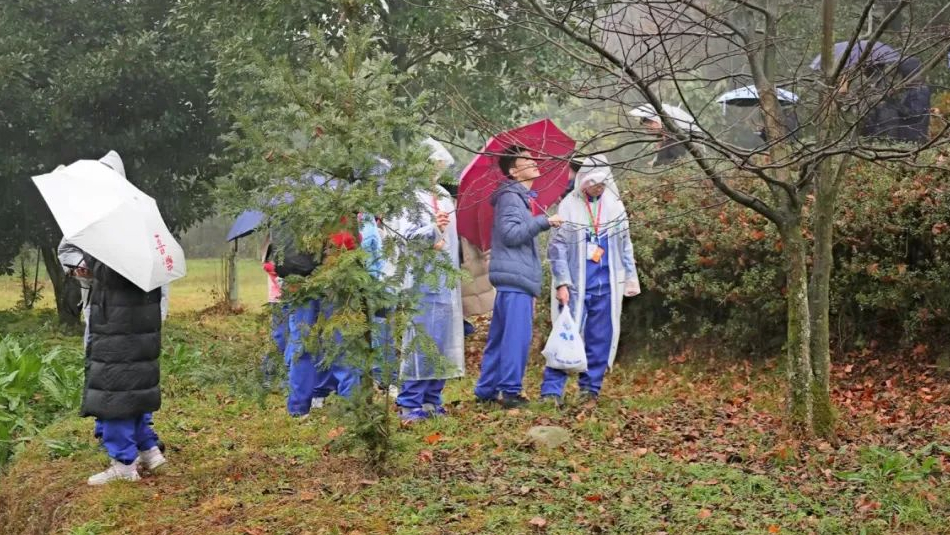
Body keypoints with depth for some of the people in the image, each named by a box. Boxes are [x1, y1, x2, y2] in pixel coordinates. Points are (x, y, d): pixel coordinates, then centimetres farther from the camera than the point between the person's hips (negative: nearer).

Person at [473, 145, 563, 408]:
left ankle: (486, 390, 15)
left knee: (499, 337, 11)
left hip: (518, 278, 10)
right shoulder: (510, 197, -8)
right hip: (515, 277, -10)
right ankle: (510, 391, -11)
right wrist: (543, 221, -18)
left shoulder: (523, 197, 23)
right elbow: (510, 233, -18)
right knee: (517, 336, -12)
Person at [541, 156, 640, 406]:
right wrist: (561, 283, -10)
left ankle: (591, 387, 16)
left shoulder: (615, 205, 7)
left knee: (601, 338, 6)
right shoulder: (568, 207, -5)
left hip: (606, 285, 4)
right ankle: (552, 389, -5)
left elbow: (625, 245, 15)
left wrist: (630, 277, 13)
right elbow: (557, 248, -5)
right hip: (576, 285, -4)